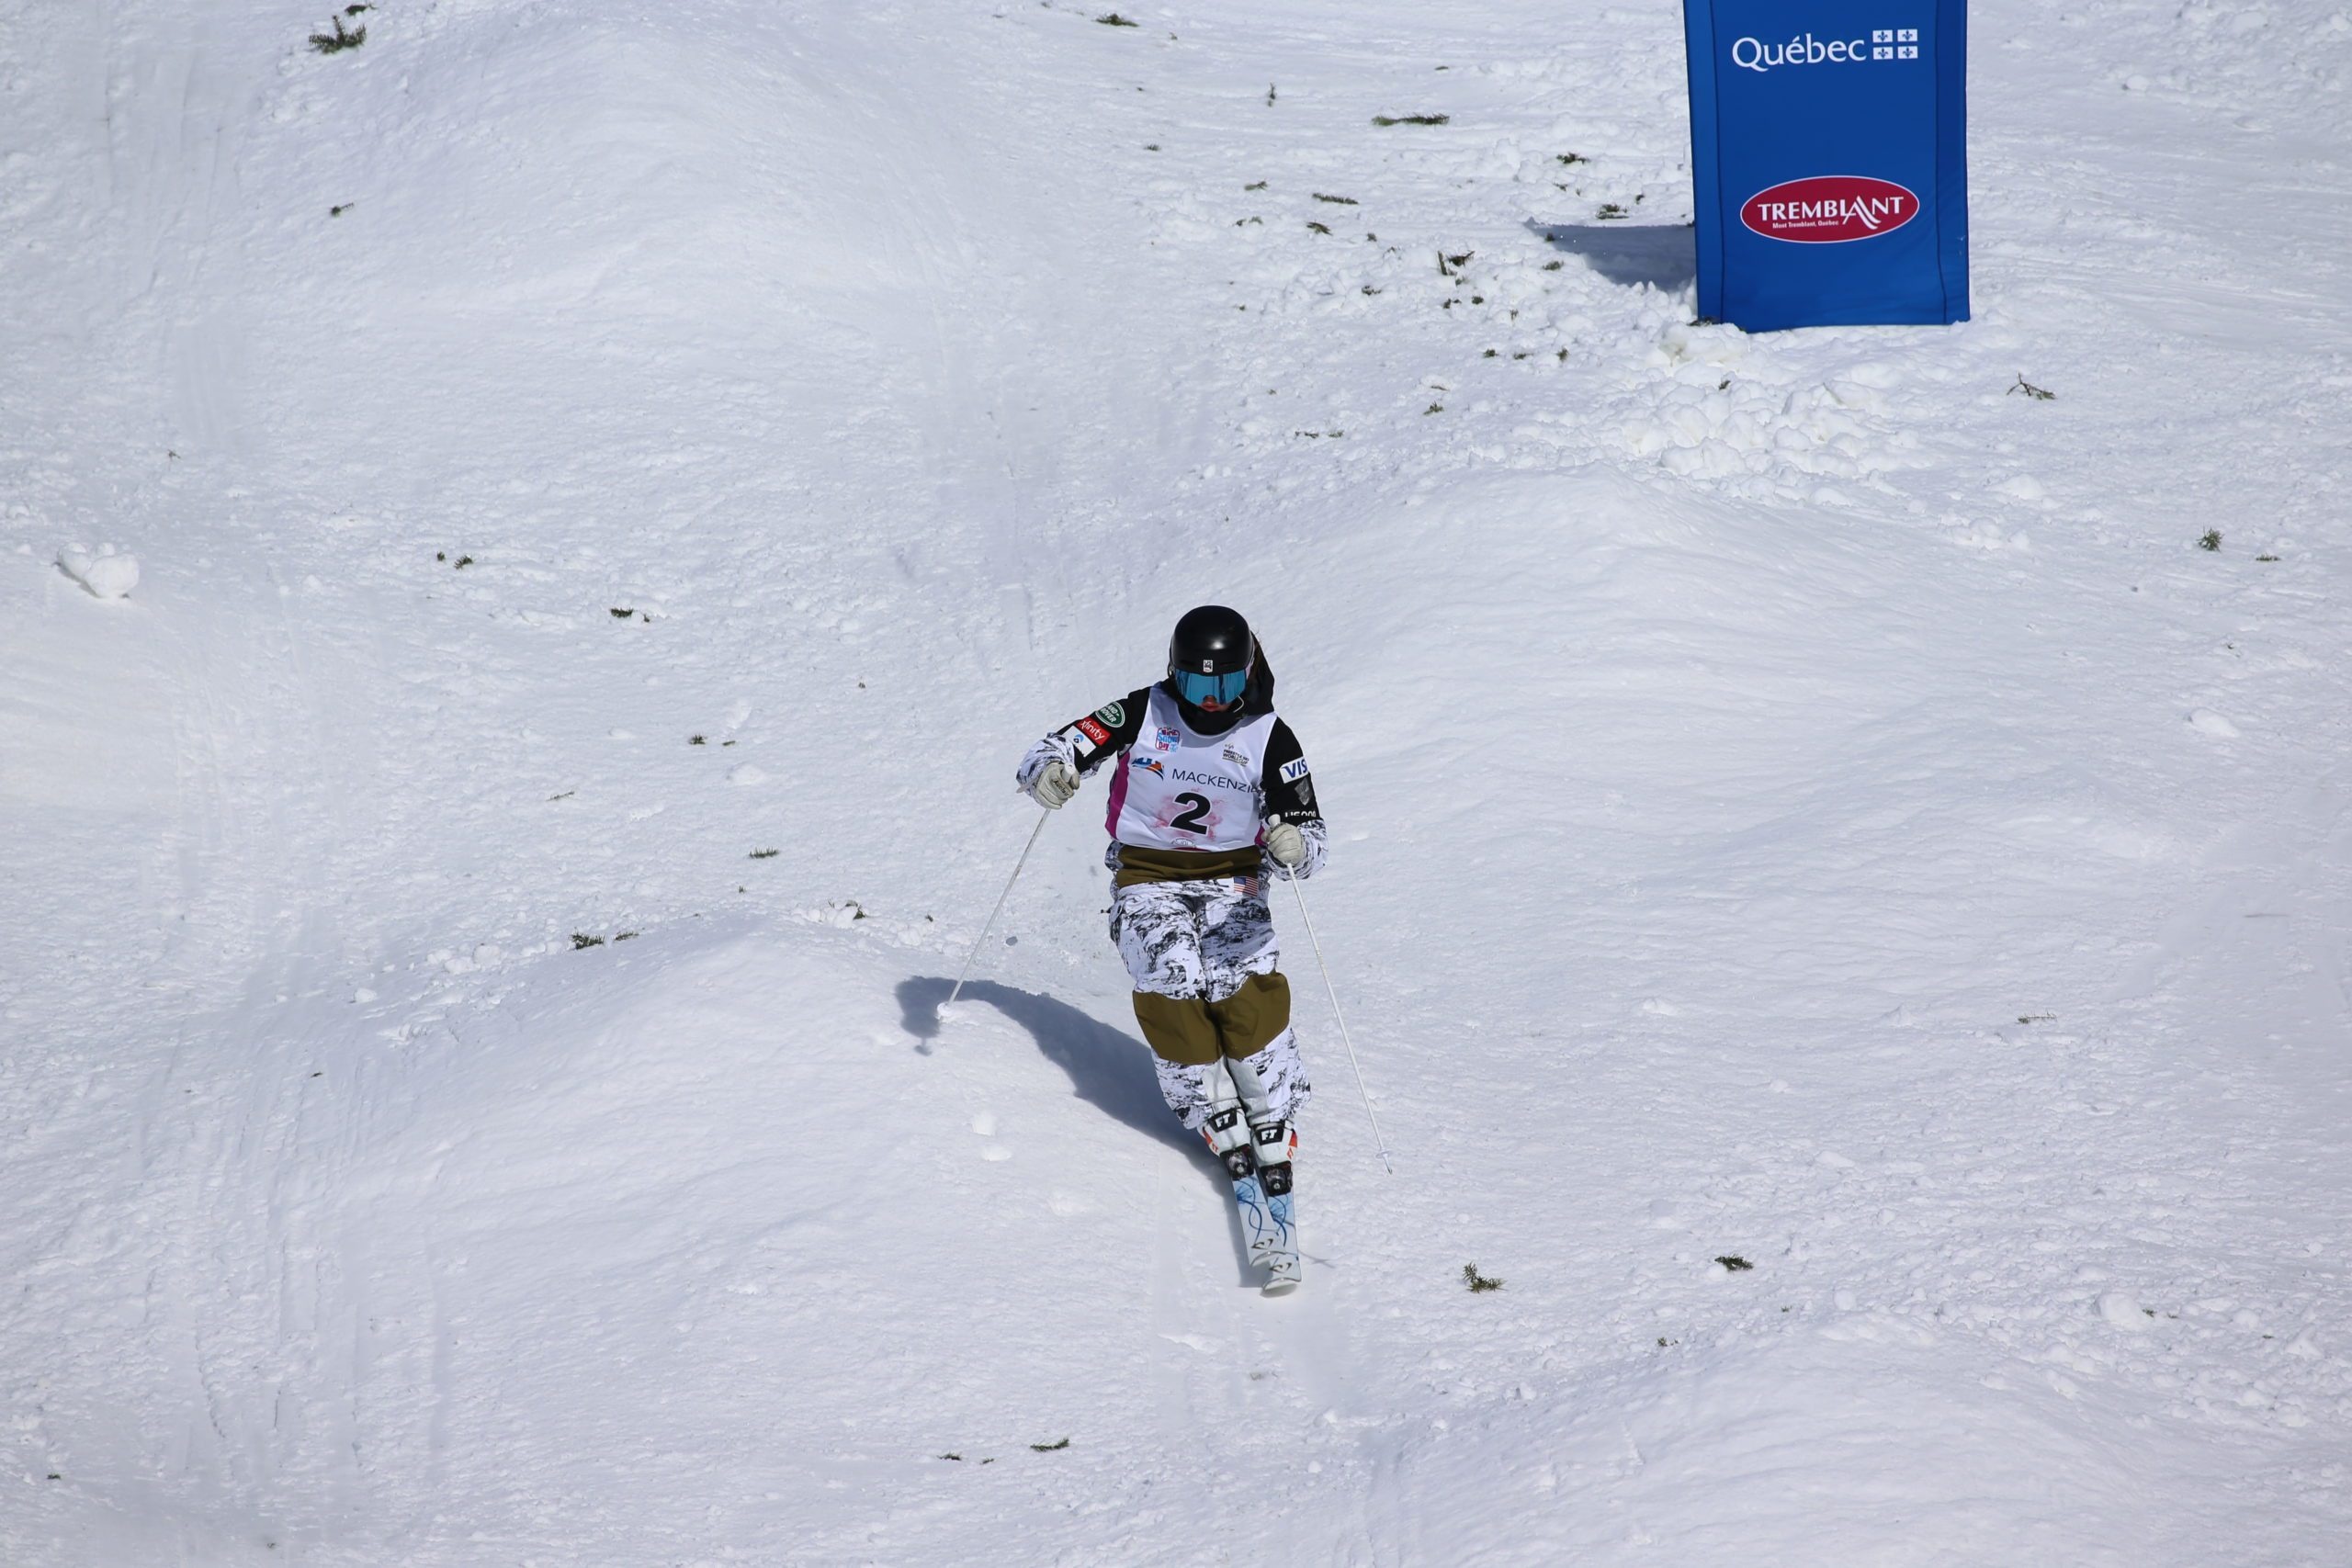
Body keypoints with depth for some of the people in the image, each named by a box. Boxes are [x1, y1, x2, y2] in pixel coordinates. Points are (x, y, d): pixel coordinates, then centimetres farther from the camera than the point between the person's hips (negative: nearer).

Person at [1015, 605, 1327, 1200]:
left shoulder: (1269, 738, -7)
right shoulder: (1144, 713, -8)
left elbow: (1311, 833, -9)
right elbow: (1062, 747, -10)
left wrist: (1294, 848, -35)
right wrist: (1048, 771, -36)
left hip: (1231, 878, 0)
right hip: (1147, 877, 0)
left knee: (1244, 985, -25)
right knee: (1170, 984, -25)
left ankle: (1274, 1123, -13)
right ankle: (1217, 1118, -11)